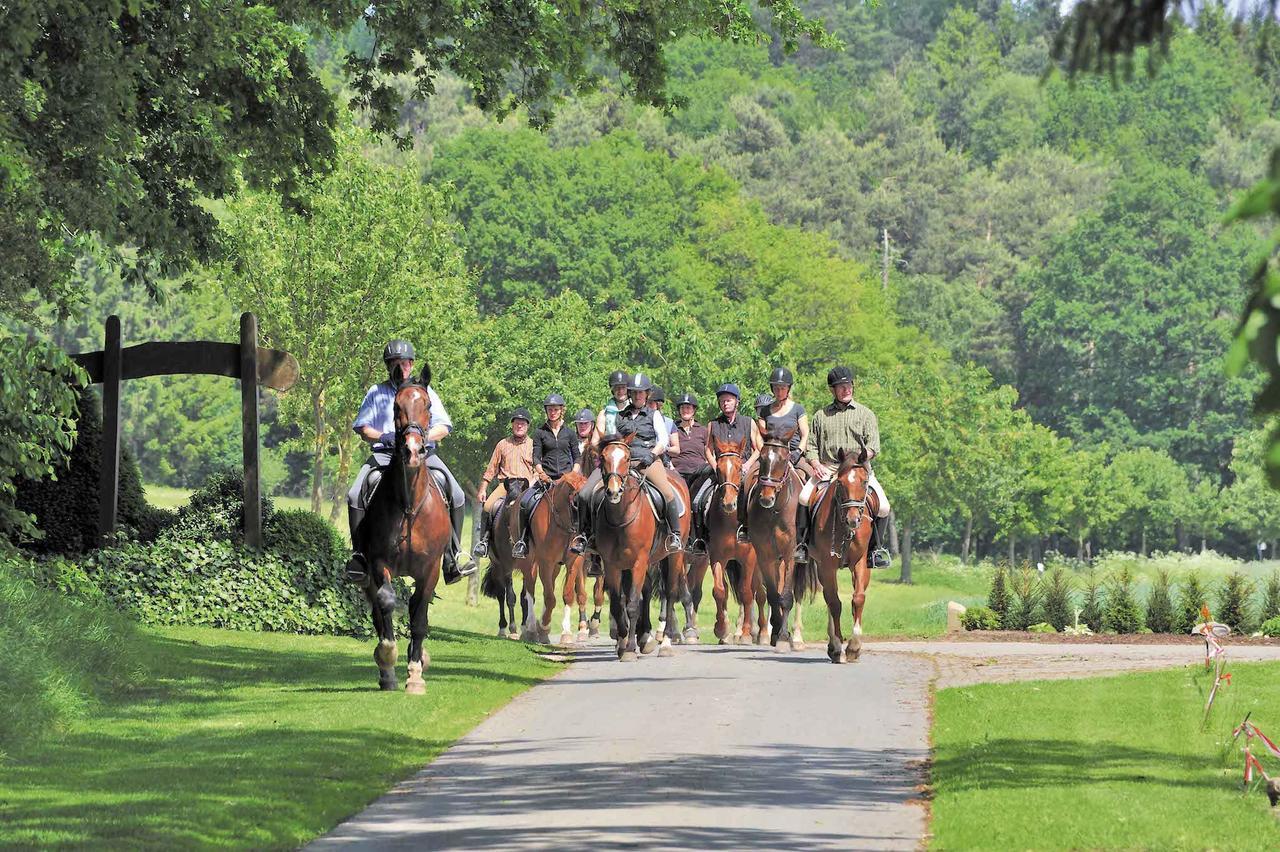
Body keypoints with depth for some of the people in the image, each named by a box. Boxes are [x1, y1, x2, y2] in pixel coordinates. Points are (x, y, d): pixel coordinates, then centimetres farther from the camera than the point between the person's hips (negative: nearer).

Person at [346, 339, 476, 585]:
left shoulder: (425, 392, 15)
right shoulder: (377, 392, 13)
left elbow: (443, 428, 8)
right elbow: (363, 429, 7)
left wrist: (424, 437, -13)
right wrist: (384, 437, -14)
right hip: (384, 453, 0)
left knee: (456, 495, -19)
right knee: (355, 496, -23)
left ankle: (454, 554, -12)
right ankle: (359, 553, -16)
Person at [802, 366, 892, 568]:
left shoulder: (865, 414, 11)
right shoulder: (821, 416, 16)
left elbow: (873, 446, 3)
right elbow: (811, 446, 16)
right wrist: (816, 464, -5)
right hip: (827, 469, 1)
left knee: (883, 506, -21)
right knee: (804, 497, -26)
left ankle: (877, 547, 2)